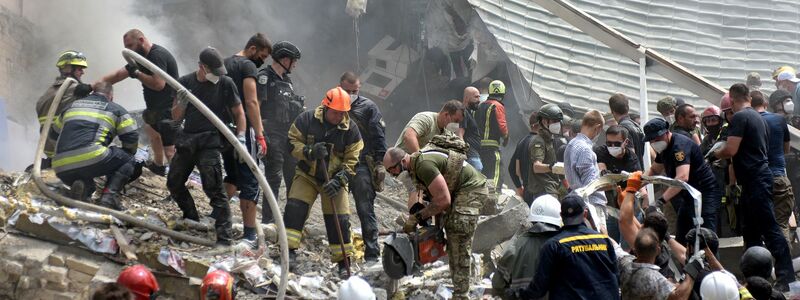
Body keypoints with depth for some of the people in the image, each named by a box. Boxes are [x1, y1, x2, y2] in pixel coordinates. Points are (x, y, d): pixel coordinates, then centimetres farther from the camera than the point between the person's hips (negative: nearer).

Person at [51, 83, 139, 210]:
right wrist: (128, 155, 31)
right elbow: (131, 138, 11)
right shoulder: (115, 109, 17)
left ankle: (84, 187, -1)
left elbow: (54, 134, 38)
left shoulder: (72, 106, 29)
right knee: (127, 160, 19)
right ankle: (109, 196, -5)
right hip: (91, 159, -5)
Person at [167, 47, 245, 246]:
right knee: (174, 183, 13)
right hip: (187, 140, 5)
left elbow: (239, 112, 4)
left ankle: (224, 237, -14)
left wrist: (240, 138, -9)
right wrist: (181, 103, -13)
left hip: (209, 142, -5)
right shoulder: (185, 82, 5)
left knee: (213, 188, -13)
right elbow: (176, 117, 8)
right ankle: (192, 220, 32)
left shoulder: (225, 83, -3)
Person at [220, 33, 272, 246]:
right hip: (242, 130, -8)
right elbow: (251, 102, -17)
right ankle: (249, 234, -5)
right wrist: (260, 135, -17)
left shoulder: (224, 64, 16)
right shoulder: (248, 66, -9)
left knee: (232, 177, 23)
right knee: (249, 183, -4)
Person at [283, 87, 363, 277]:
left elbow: (352, 161, -9)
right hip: (307, 175, 0)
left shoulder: (351, 129, -10)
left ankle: (344, 262, 6)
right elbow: (292, 142, -7)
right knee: (295, 208, -17)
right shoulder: (307, 119, -11)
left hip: (334, 179, 0)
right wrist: (310, 152, -26)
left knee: (339, 219, -5)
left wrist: (338, 181, -23)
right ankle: (289, 250, -12)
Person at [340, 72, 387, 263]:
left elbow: (379, 137, 0)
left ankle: (372, 252, -6)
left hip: (361, 166, -4)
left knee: (365, 209, -7)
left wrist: (379, 163, -7)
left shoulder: (368, 107, 2)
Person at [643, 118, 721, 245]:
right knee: (681, 239, 10)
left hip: (705, 194, -10)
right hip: (689, 195, 10)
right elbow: (654, 169, 23)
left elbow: (682, 177, -36)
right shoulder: (663, 147, 8)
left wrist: (661, 200, -42)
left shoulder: (680, 145, -23)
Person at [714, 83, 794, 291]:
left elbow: (731, 149, -17)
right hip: (761, 174, 10)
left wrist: (715, 154, 2)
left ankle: (786, 278, -14)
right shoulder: (758, 117, 17)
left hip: (754, 179, -10)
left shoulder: (740, 117, -11)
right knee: (750, 230, 15)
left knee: (769, 229, -12)